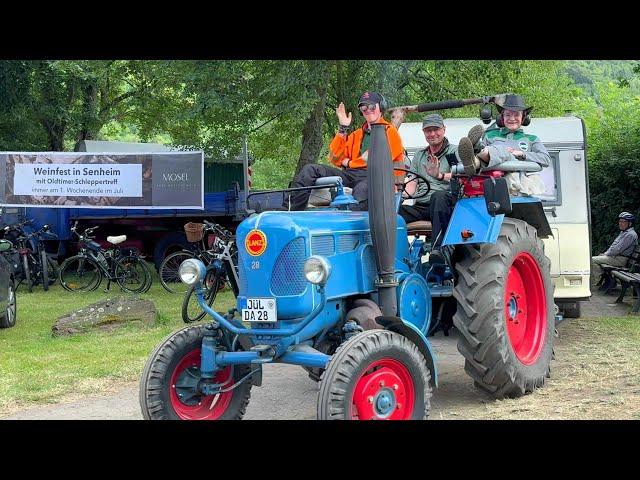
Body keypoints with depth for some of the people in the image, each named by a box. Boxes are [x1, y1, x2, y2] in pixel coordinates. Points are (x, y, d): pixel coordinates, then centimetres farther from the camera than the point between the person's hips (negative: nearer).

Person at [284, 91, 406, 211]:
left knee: (362, 190, -42)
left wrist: (349, 163, 4)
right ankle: (289, 210, -22)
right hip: (350, 174, 6)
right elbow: (335, 159, 15)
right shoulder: (357, 134, 27)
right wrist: (343, 129, 9)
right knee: (310, 169, -12)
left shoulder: (389, 132, 12)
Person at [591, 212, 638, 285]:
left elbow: (618, 249, -21)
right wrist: (605, 253, 9)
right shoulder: (623, 232, 20)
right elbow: (613, 246, 25)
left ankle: (594, 282, -11)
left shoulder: (630, 234, -16)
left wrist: (606, 254, -11)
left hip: (621, 259, -11)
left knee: (594, 260, -18)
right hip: (615, 256, 11)